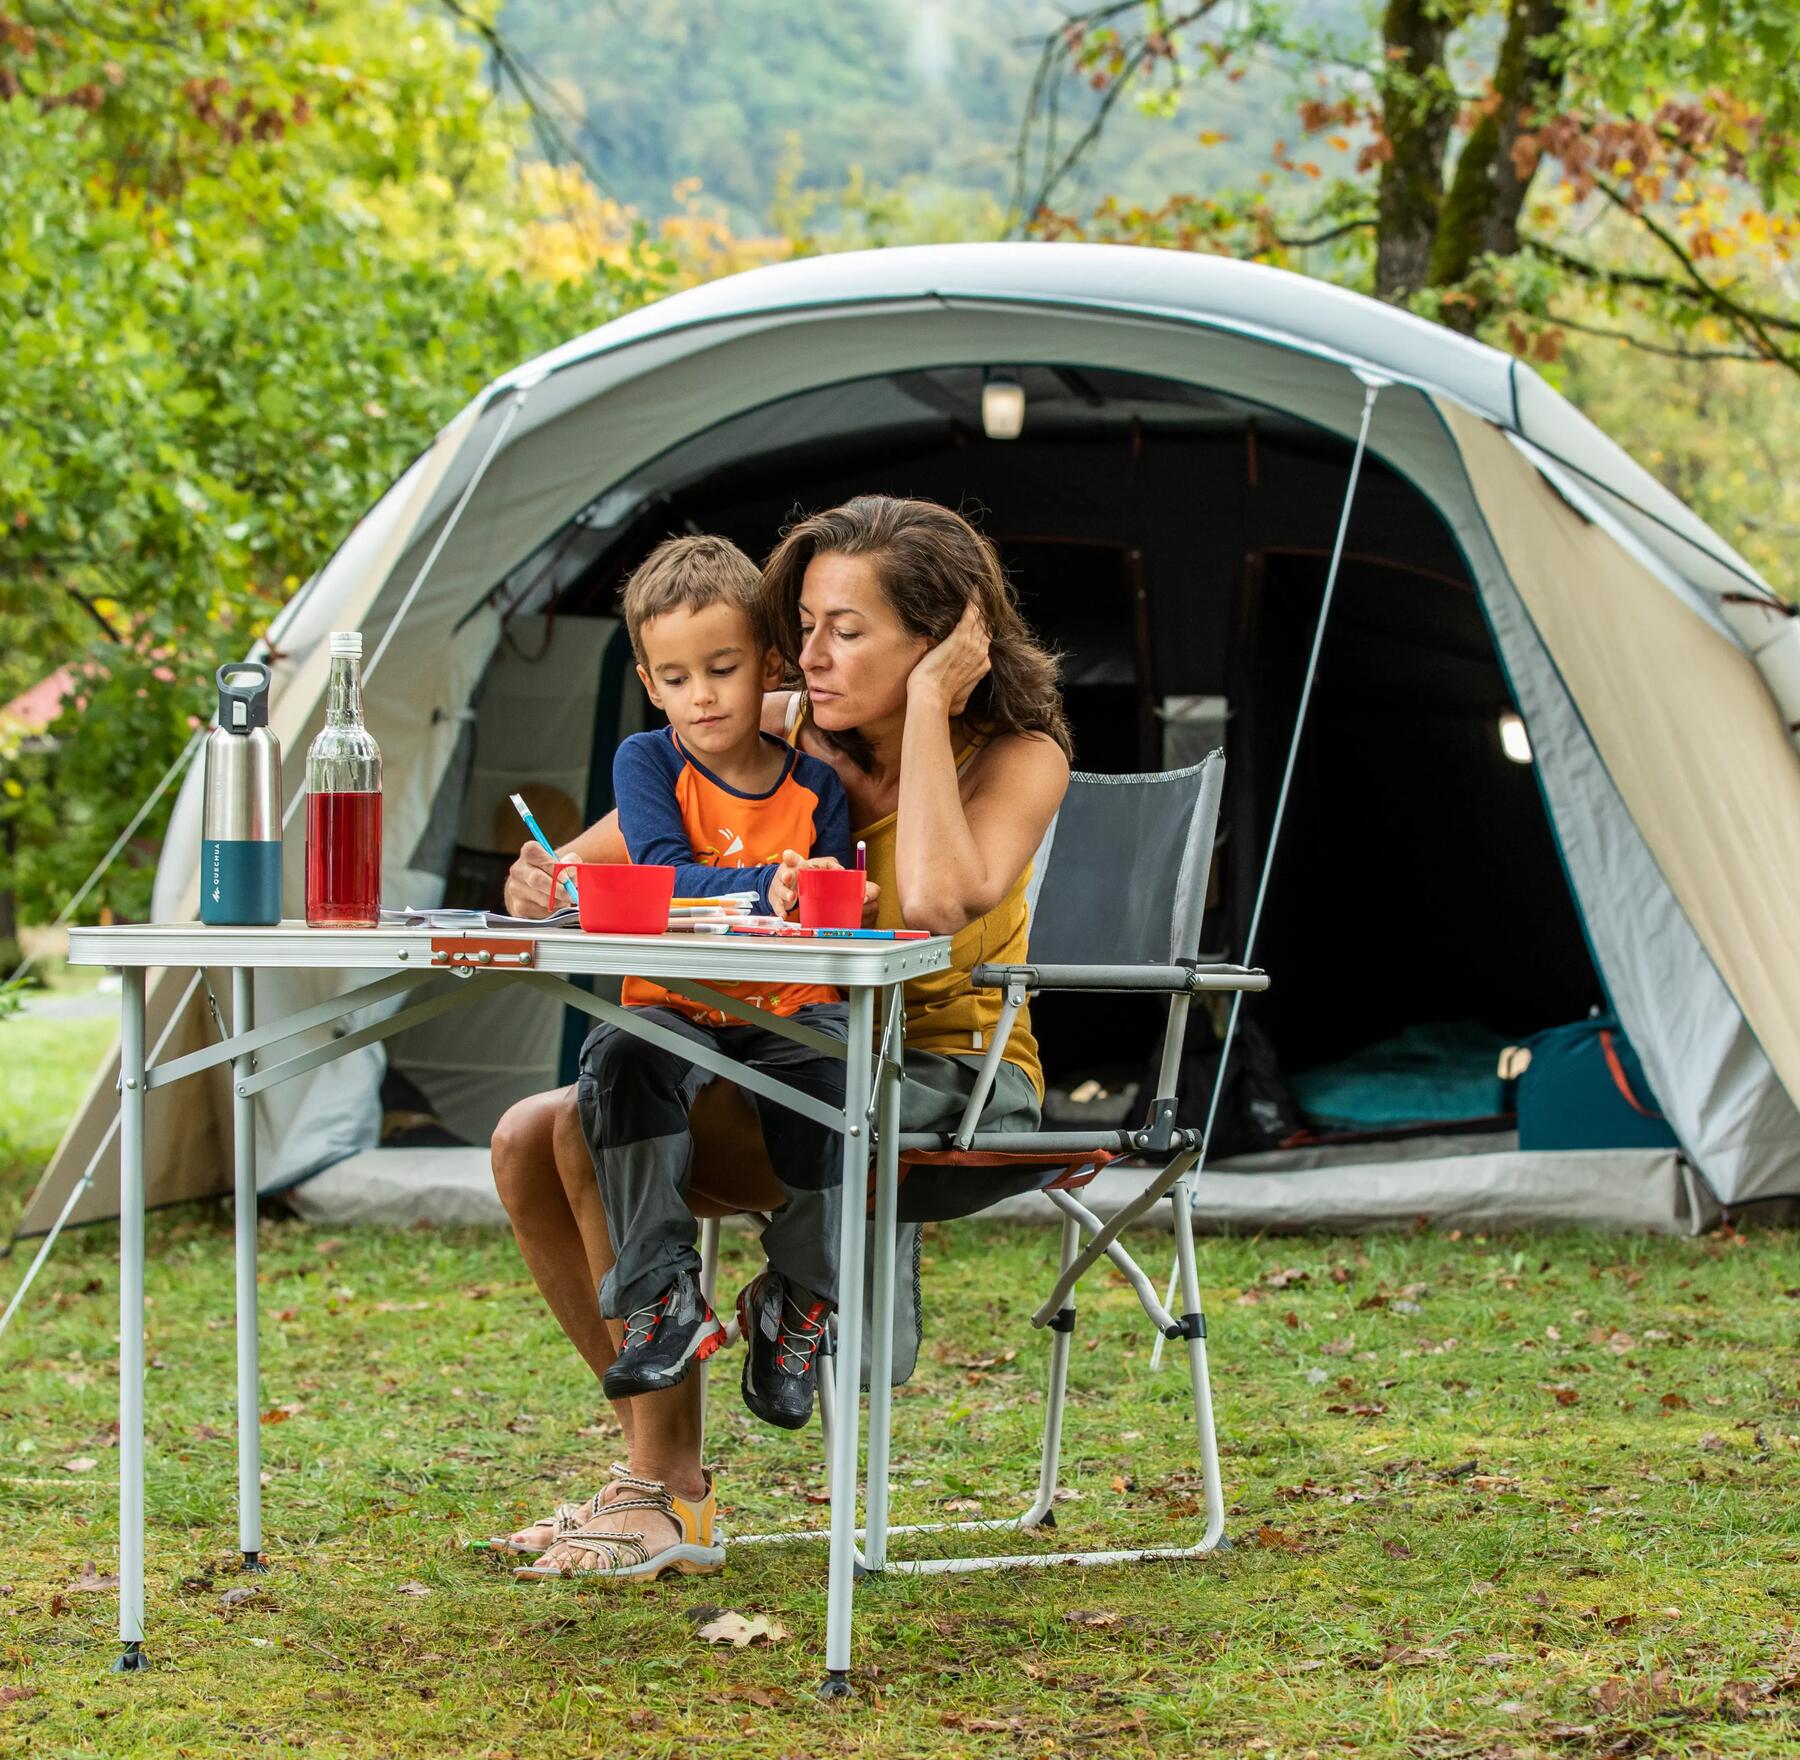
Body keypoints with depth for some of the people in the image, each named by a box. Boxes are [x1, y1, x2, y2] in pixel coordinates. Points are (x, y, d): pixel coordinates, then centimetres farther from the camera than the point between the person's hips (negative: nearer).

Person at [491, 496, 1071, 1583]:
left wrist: (926, 704, -26)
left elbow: (934, 899, -35)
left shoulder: (1018, 757, -13)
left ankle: (669, 1485, -15)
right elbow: (591, 862, 5)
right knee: (531, 1138, -10)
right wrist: (542, 886, -19)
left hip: (950, 1094, -7)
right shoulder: (779, 733, 1)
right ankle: (655, 1456, 1)